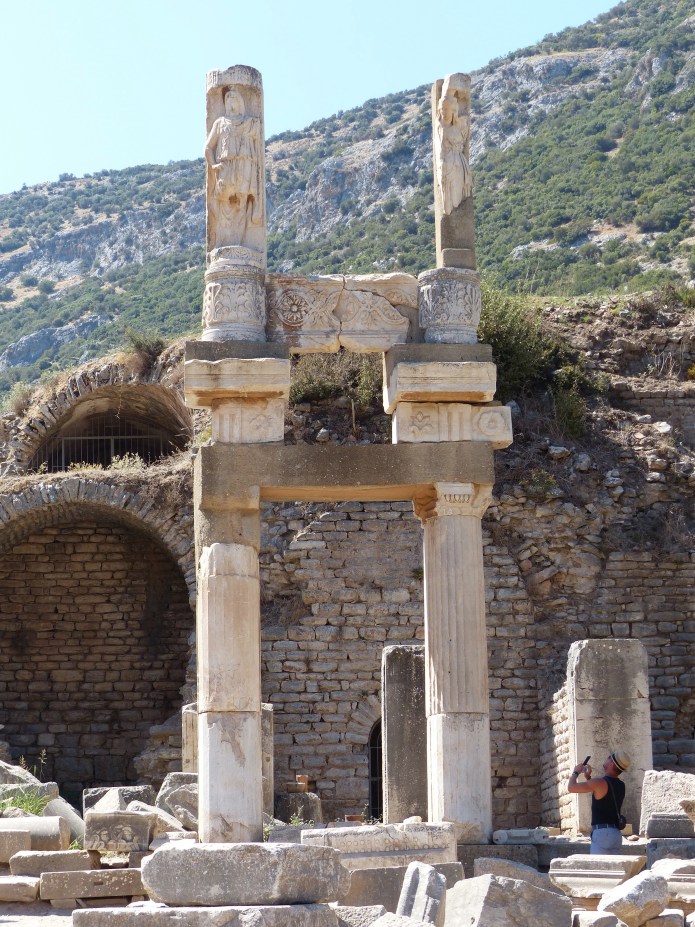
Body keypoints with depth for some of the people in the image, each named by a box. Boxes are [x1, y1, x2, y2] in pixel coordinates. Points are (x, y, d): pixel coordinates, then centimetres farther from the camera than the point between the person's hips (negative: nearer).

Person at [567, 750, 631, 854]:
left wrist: (575, 772, 10)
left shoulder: (601, 783, -12)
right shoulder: (621, 786, 12)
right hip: (616, 833, 8)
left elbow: (571, 787, -8)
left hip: (602, 832, -8)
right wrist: (588, 778, 27)